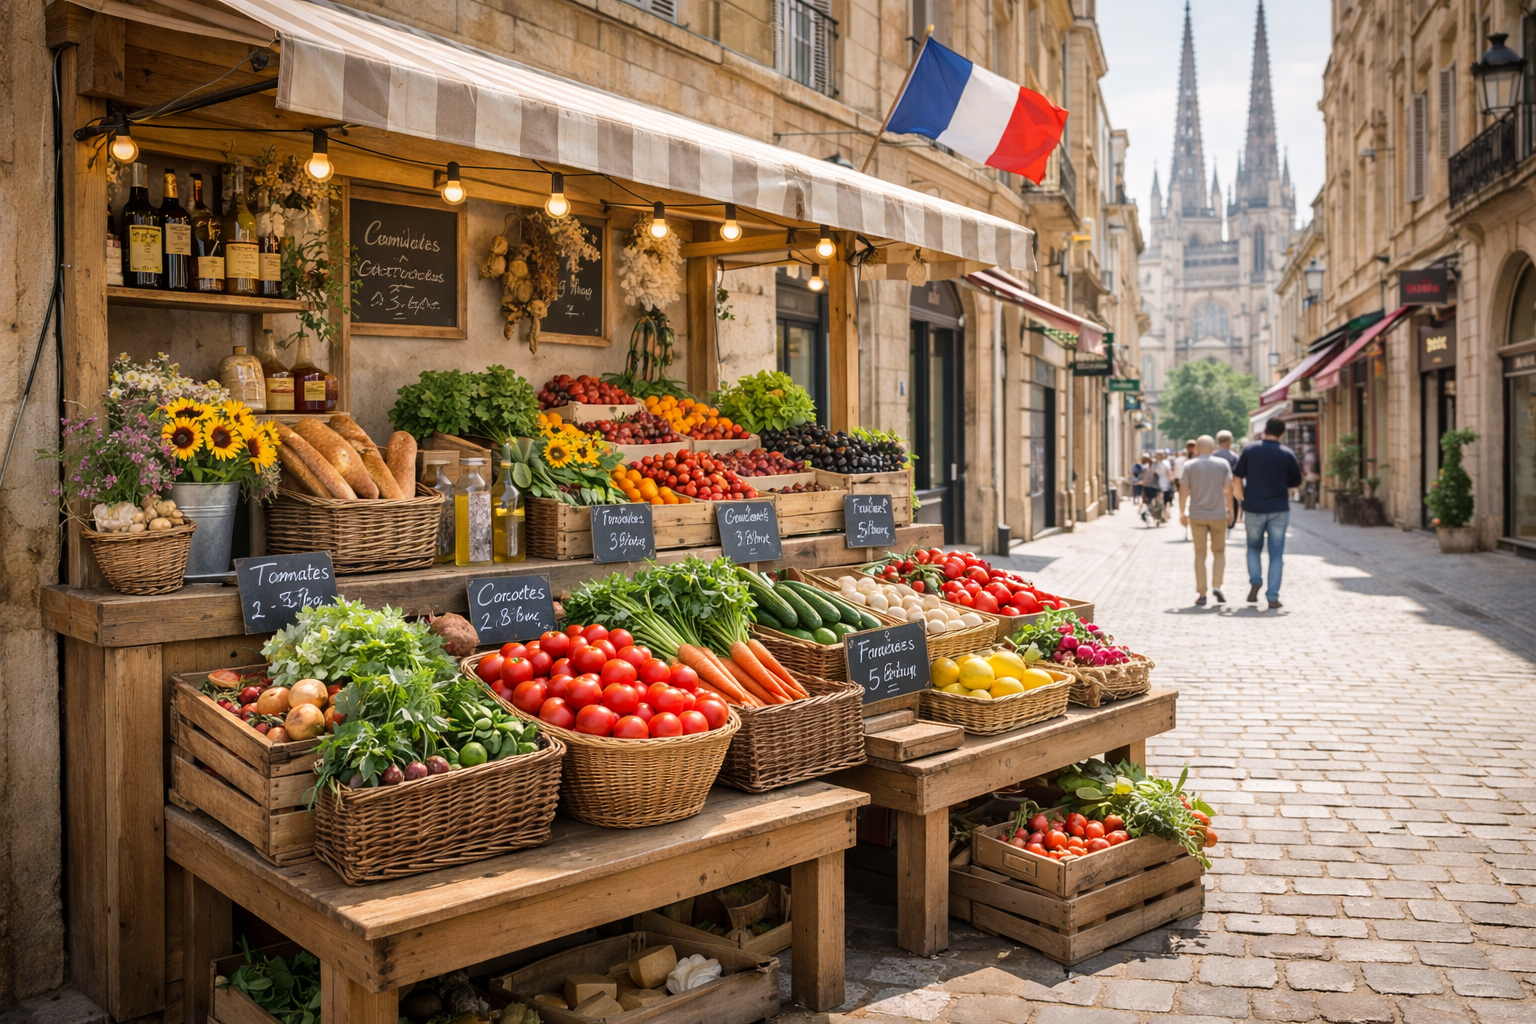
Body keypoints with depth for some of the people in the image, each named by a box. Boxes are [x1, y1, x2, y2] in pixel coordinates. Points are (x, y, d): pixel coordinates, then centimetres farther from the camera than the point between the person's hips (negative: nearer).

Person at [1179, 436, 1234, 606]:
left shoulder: (1189, 465, -1)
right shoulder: (1223, 464, -1)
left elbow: (1183, 490, -4)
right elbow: (1228, 488, -6)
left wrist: (1182, 512, 4)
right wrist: (1230, 508, 5)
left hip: (1196, 515, 0)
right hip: (1218, 515, 0)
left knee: (1200, 554, 6)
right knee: (1219, 552, 13)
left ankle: (1201, 593, 4)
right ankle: (1216, 586, -4)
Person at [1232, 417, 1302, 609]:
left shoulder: (1250, 450, -2)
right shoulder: (1287, 454, -2)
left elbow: (1237, 477, -3)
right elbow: (1296, 483, 5)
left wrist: (1244, 499, 8)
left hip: (1253, 509, 0)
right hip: (1279, 509, 0)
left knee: (1253, 546, 20)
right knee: (1276, 553, 5)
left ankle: (1255, 581, 0)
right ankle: (1272, 596, 3)